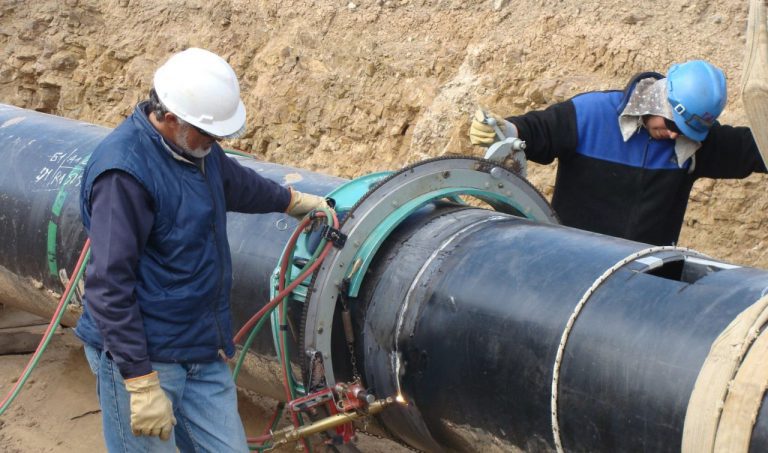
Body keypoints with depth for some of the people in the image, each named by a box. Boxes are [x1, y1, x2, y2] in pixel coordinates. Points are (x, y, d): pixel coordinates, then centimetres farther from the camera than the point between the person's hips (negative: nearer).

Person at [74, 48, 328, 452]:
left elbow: (237, 183, 31)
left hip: (204, 354, 8)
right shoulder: (123, 171, -21)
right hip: (143, 357, -8)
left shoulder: (197, 147, 7)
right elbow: (109, 286, -22)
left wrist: (293, 201, 48)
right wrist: (141, 384, -23)